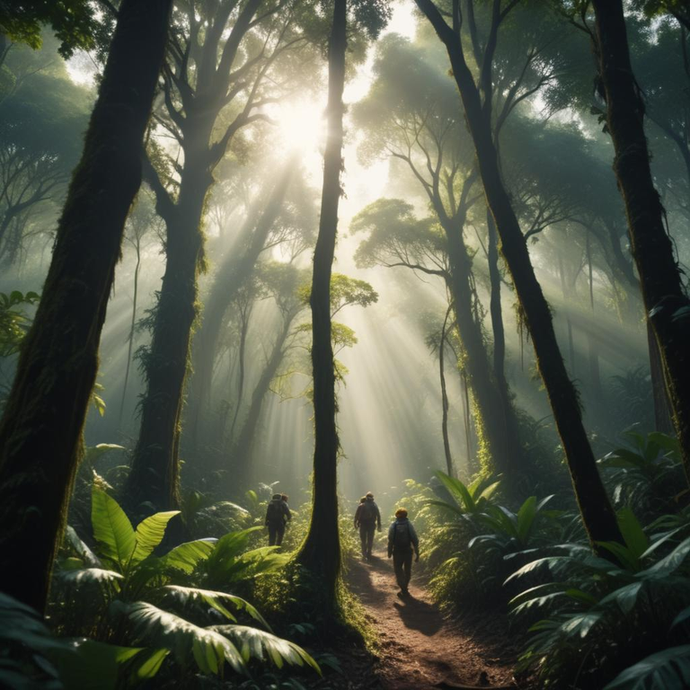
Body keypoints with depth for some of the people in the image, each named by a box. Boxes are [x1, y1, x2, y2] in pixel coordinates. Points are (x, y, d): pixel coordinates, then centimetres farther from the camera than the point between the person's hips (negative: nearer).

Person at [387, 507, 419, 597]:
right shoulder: (409, 525, -5)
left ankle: (404, 589, -4)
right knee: (407, 570, 18)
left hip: (397, 551, -1)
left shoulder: (393, 526, -6)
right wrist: (417, 553, -2)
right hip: (408, 550, 1)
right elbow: (415, 540, -7)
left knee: (398, 570, 10)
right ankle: (405, 588, 28)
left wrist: (389, 552, 6)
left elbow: (390, 540, -6)